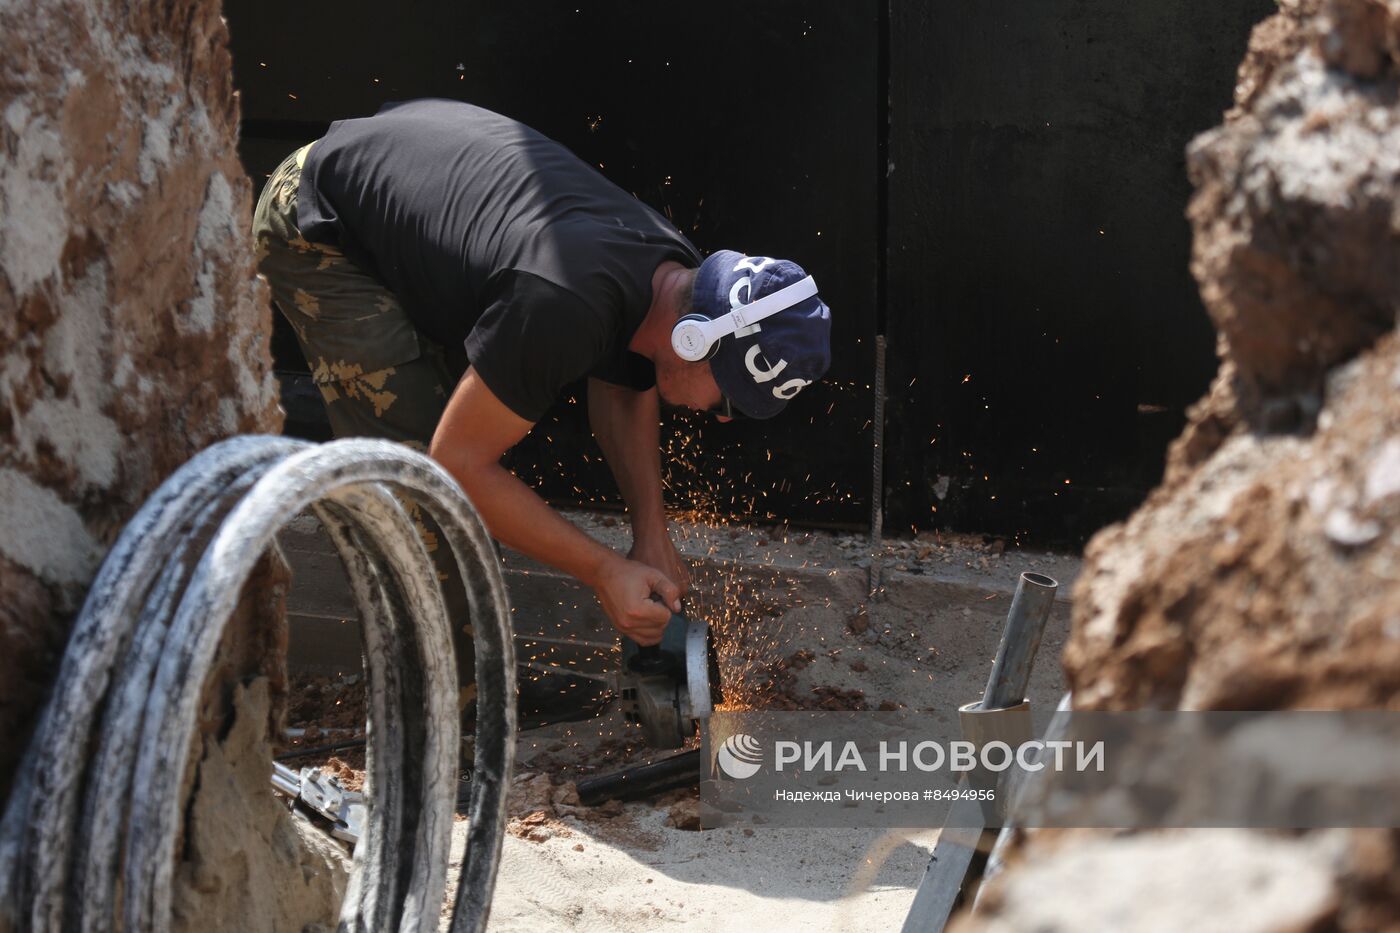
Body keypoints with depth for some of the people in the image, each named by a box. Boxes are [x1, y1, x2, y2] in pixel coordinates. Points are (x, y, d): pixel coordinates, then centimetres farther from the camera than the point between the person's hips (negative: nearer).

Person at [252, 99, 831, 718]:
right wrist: (604, 572, -25)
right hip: (316, 229, -9)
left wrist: (652, 533, -2)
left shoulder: (673, 276, -12)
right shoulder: (562, 307, -40)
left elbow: (622, 388, 10)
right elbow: (458, 463, -29)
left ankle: (466, 662, 18)